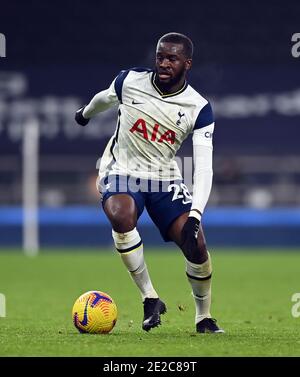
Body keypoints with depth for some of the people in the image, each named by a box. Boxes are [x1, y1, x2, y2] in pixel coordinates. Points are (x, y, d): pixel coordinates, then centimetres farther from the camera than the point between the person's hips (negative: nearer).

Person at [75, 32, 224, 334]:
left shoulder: (199, 108, -13)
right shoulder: (129, 81, -11)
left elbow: (204, 167, -19)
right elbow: (105, 98, 14)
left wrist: (195, 215, -32)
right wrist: (86, 113, 35)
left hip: (164, 179, 1)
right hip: (121, 172, -1)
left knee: (196, 245, -14)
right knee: (121, 217, -34)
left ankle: (204, 317, 11)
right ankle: (150, 298, -20)